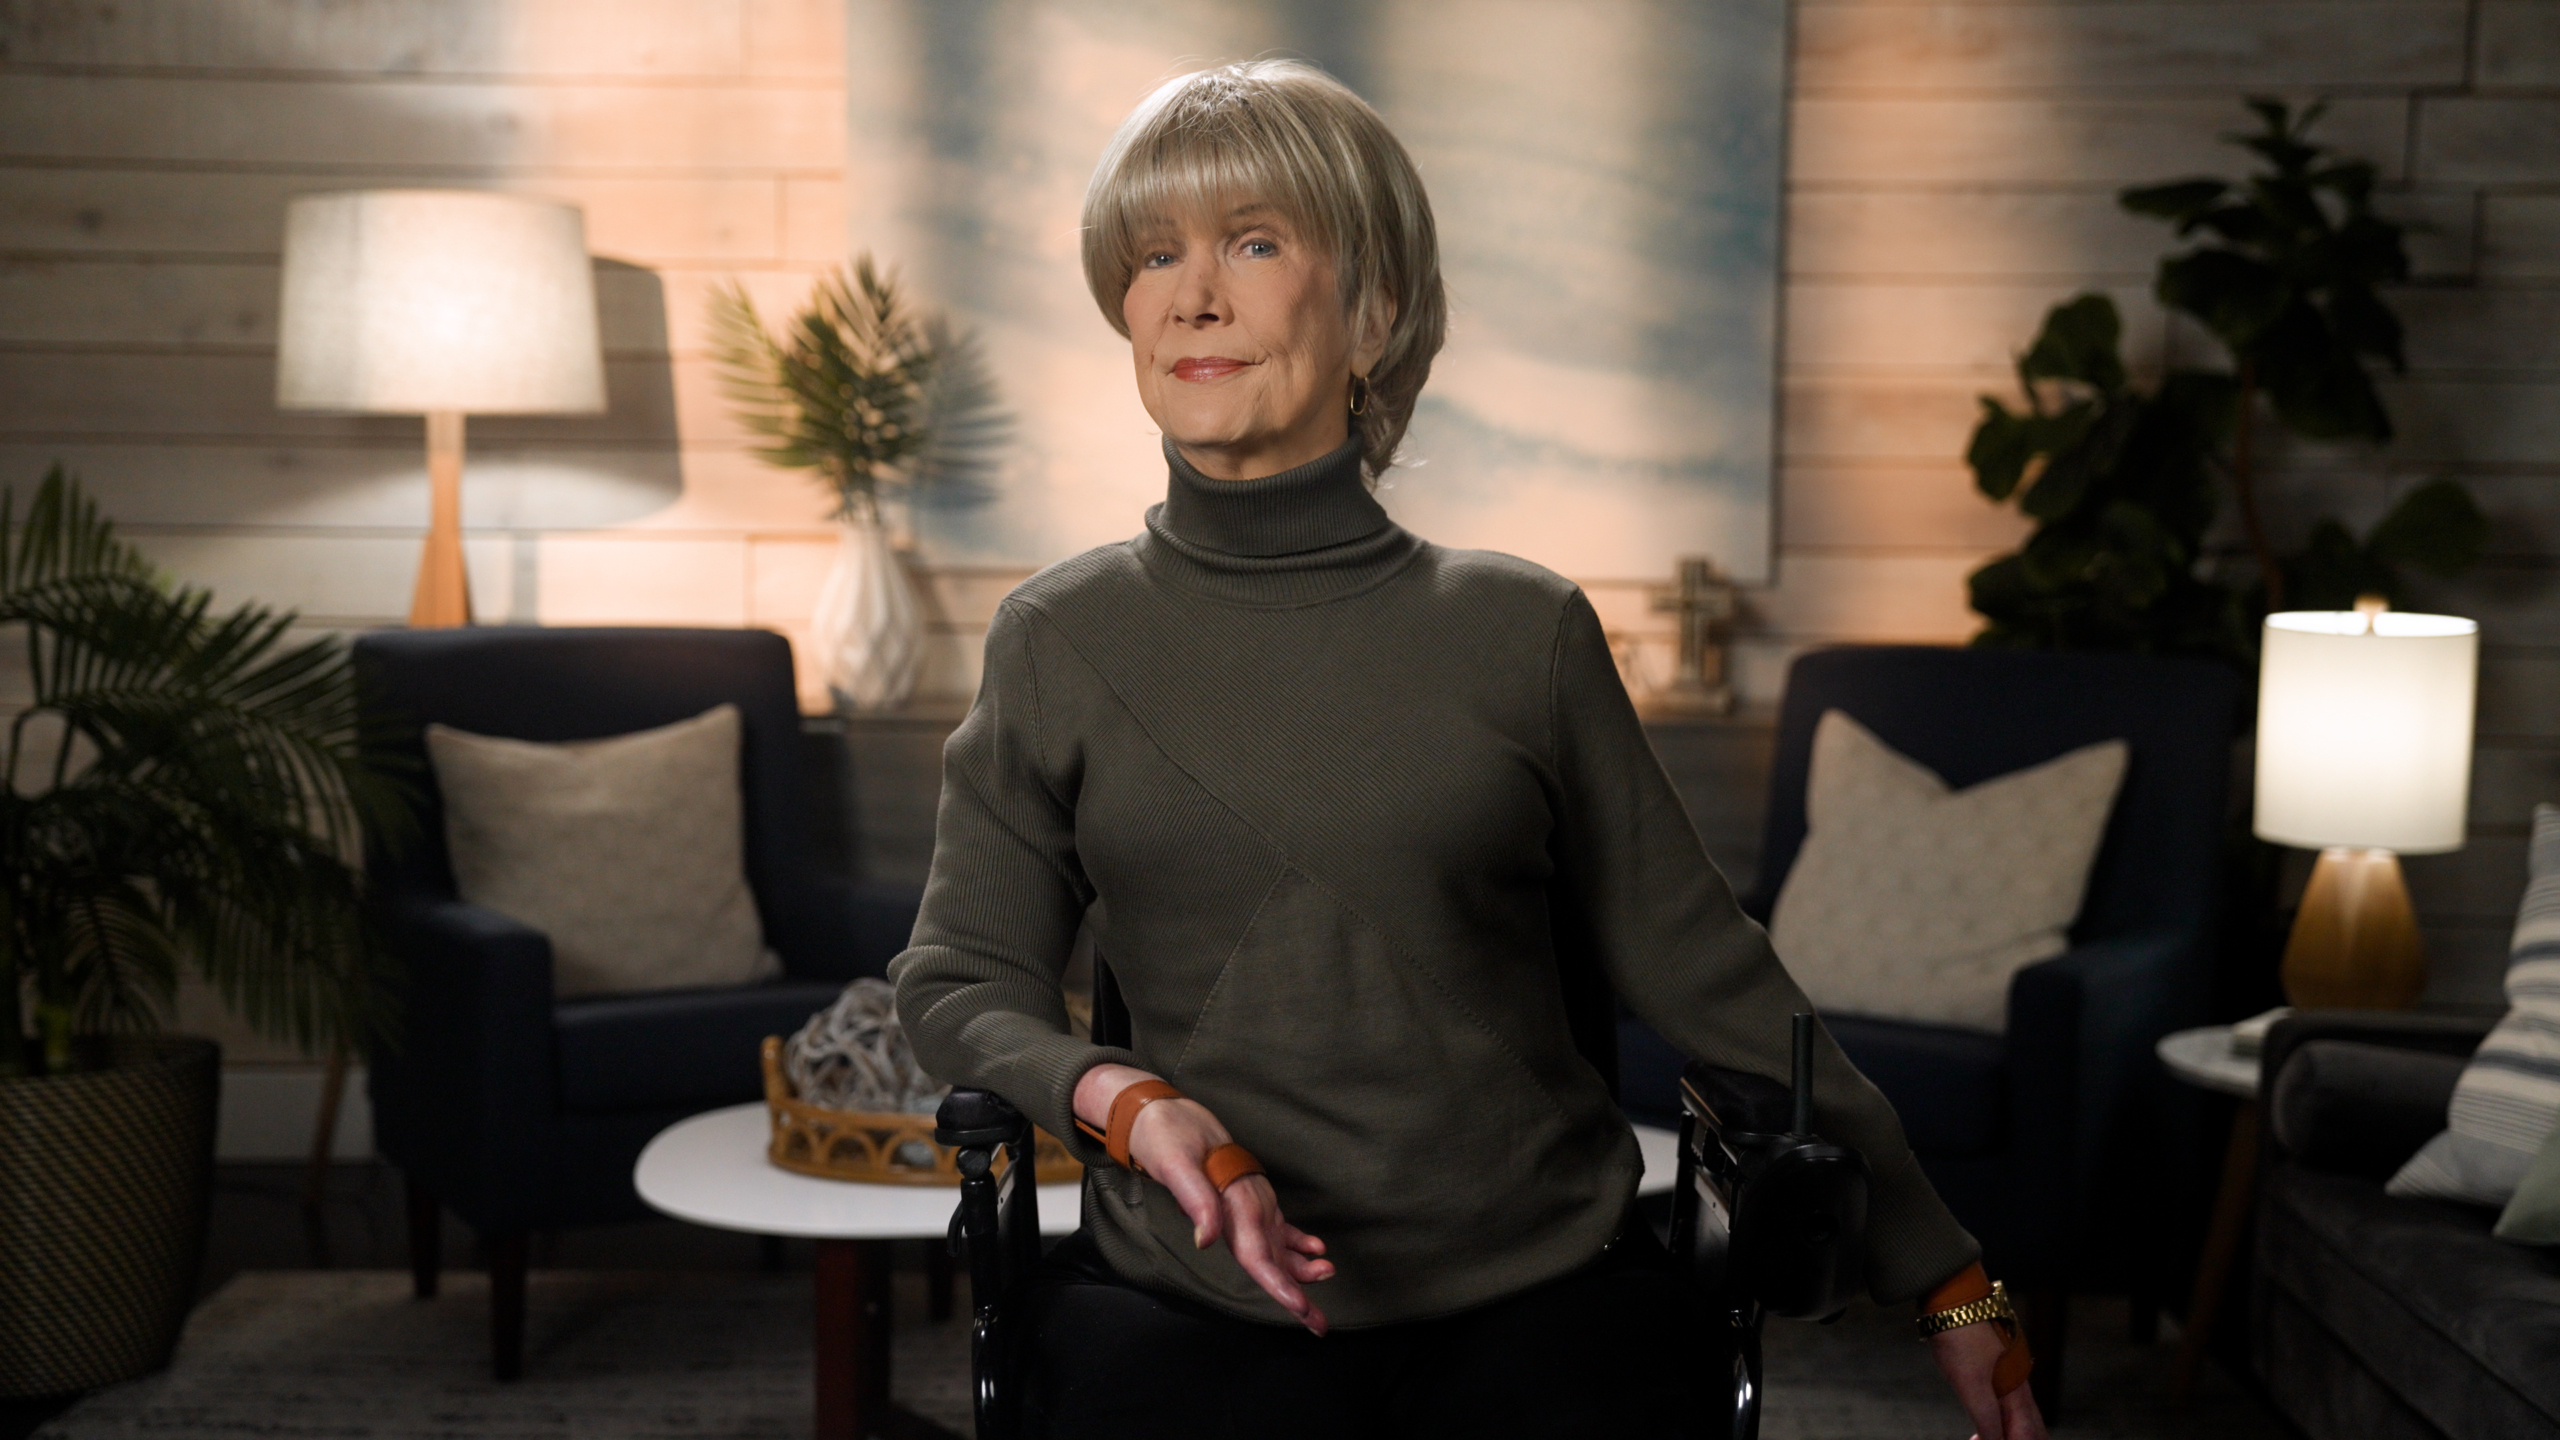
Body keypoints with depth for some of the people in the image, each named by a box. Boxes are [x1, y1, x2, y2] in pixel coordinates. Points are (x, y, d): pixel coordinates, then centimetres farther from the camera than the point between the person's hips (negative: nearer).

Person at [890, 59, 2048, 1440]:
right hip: (1188, 1308, 0)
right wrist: (1120, 1100, -14)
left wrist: (1944, 1274, 12)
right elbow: (961, 977, 9)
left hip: (1542, 1290, 1)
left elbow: (1696, 966, 8)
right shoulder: (1061, 640, 4)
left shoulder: (1524, 630, 2)